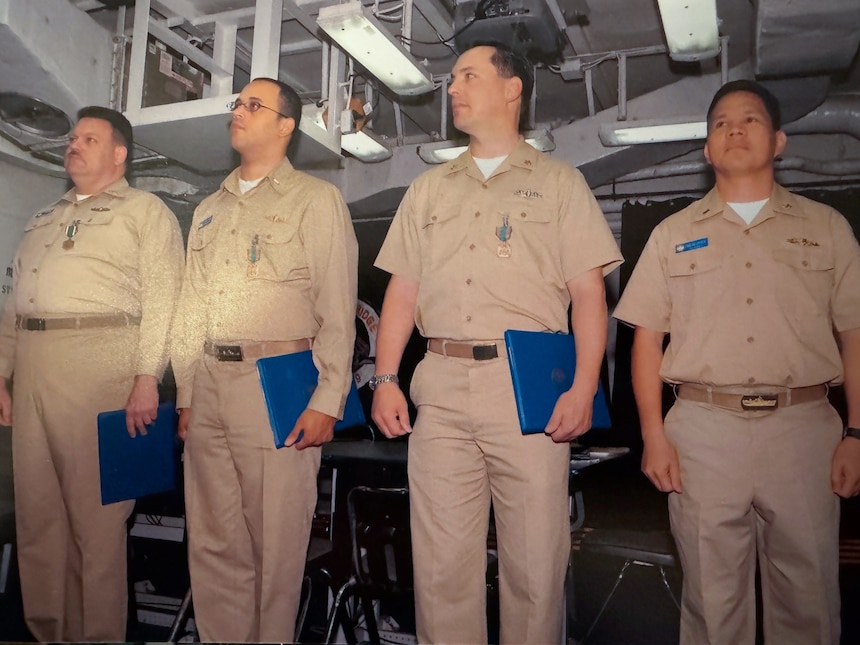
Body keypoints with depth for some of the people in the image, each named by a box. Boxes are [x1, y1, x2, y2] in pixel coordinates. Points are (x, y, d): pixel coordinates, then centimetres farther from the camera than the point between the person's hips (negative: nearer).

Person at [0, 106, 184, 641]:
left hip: (99, 363, -7)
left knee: (96, 513, -3)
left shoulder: (144, 210, 5)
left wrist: (147, 377, -16)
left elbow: (161, 297, -7)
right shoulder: (44, 219, 26)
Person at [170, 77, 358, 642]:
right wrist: (186, 393, 13)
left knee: (277, 540, 1)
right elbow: (192, 309, 19)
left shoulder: (316, 199, 1)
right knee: (213, 542, 11)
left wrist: (327, 401, -13)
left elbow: (337, 310, -6)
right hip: (209, 384, 6)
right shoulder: (209, 210, 20)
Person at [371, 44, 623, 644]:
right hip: (440, 386, 3)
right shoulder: (428, 188, 20)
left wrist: (584, 388, -10)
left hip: (528, 386, -3)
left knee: (535, 561, 3)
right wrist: (385, 379, 6)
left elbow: (589, 293, 1)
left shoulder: (558, 181, 9)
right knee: (441, 562, 7)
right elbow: (403, 290, 16)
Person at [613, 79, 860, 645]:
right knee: (713, 598, 8)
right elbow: (647, 339, 5)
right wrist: (654, 435, -3)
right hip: (703, 429, 0)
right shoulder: (673, 233, 10)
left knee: (808, 597, 9)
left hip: (802, 427, 1)